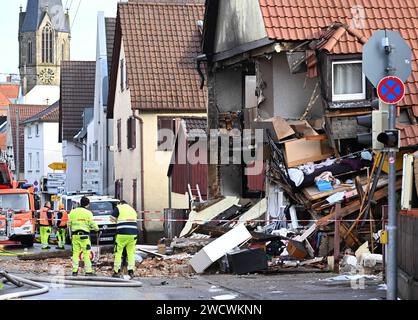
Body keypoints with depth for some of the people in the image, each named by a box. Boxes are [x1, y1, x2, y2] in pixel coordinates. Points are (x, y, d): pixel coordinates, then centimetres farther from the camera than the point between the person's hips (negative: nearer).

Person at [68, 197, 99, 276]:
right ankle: (88, 270, -2)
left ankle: (75, 270, 5)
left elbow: (69, 224, 11)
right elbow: (92, 224, -6)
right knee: (86, 253, -1)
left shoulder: (73, 212, 7)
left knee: (75, 253, 7)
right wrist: (97, 229, 14)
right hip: (84, 235, -4)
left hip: (75, 235, 4)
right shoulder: (88, 213, -5)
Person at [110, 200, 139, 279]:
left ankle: (117, 272, 2)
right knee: (131, 253, 6)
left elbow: (112, 219, 2)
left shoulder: (118, 208, 6)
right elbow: (135, 221, 20)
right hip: (133, 233, 4)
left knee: (118, 252, 4)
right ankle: (131, 271, -1)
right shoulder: (133, 209, 23)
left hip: (122, 234, -4)